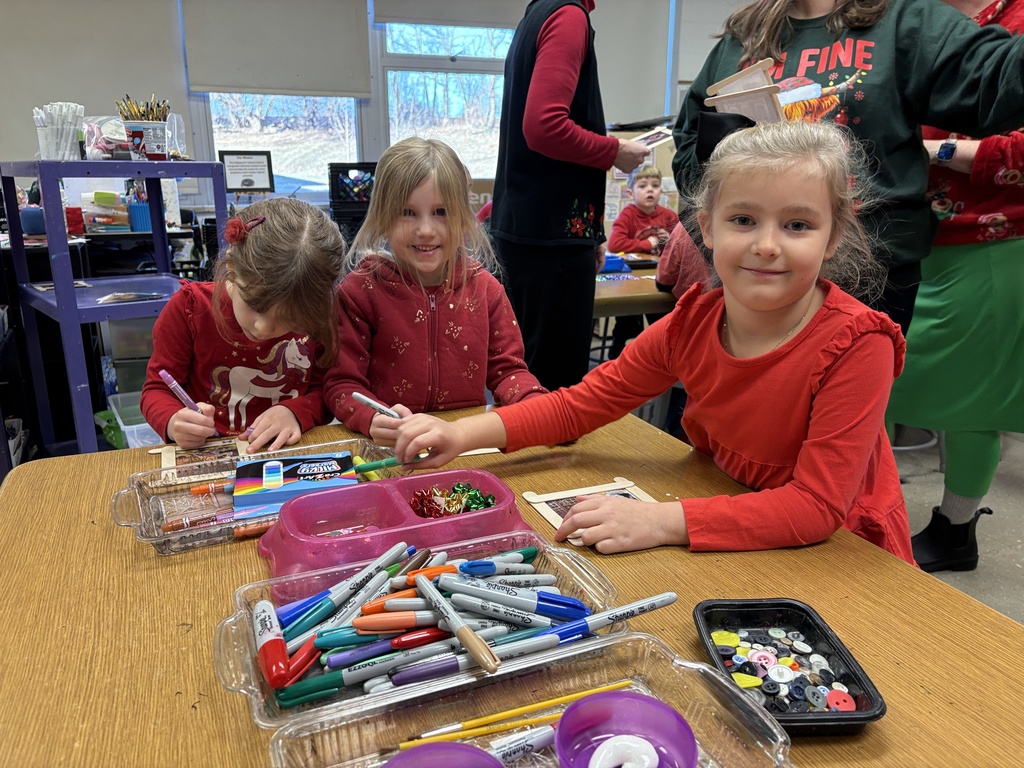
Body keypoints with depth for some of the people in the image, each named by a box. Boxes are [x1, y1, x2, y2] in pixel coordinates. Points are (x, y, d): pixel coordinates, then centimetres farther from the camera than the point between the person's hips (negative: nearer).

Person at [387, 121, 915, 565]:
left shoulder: (856, 344, -25)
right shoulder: (692, 323, -11)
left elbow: (819, 505, -27)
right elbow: (587, 400, -4)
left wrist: (662, 521, -37)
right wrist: (465, 433, -17)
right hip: (733, 545, 4)